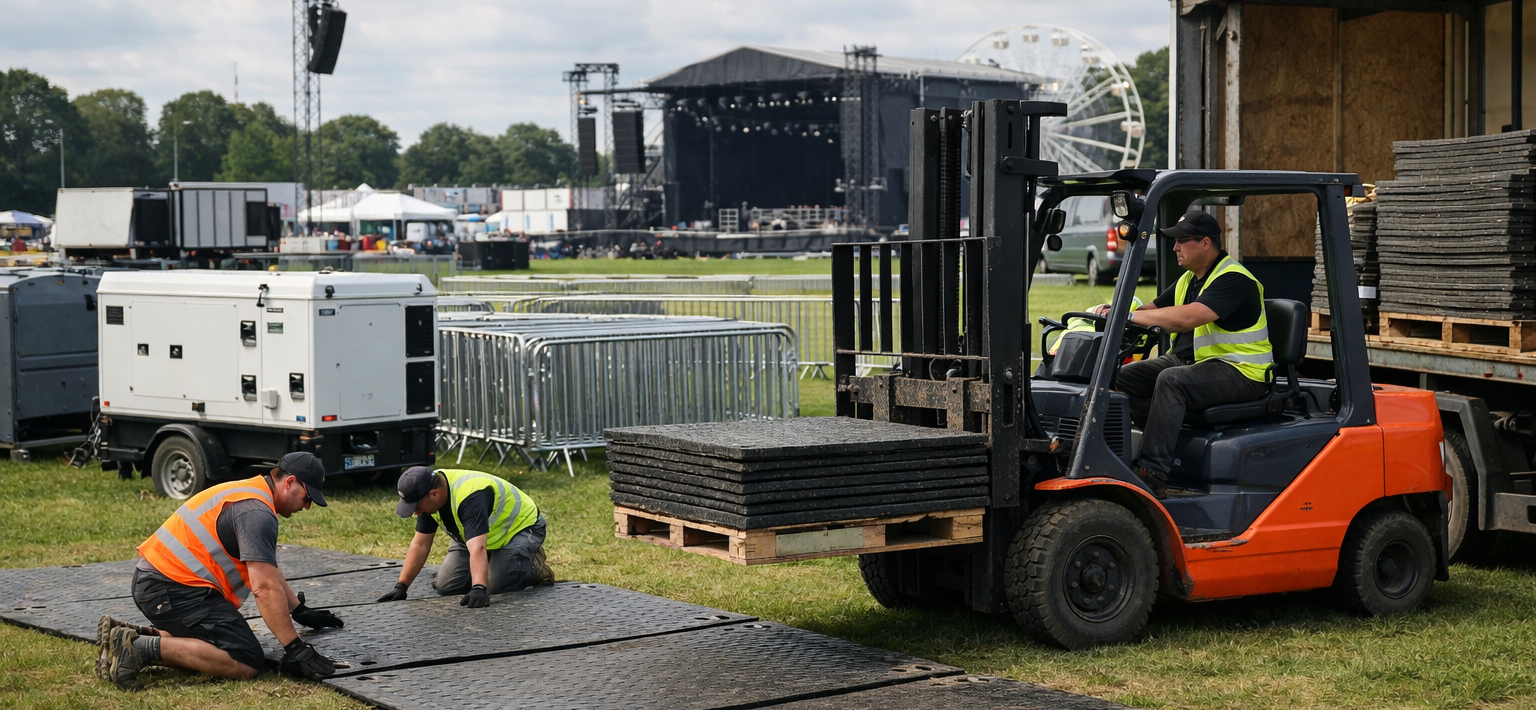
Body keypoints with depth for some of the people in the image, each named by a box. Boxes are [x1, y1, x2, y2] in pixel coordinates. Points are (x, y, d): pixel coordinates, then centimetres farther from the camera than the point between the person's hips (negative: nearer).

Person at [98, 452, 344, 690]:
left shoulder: (249, 493, 18)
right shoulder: (256, 511, -14)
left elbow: (268, 571, 31)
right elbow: (265, 588, -21)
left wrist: (301, 611, 34)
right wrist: (295, 649, -19)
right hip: (173, 590, -11)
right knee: (245, 661, -16)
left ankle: (130, 635, 11)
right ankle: (141, 647, -19)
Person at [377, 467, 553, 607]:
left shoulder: (469, 496, -39)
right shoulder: (428, 491, -15)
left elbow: (477, 549, -50)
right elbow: (420, 545, -9)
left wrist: (479, 589, -62)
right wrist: (401, 586, -15)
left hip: (520, 527, -8)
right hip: (480, 534, 8)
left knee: (494, 585, -28)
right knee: (446, 586, -3)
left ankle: (534, 566, 0)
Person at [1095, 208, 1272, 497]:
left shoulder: (1233, 279, -17)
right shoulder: (1188, 279, 15)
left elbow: (1188, 317, -31)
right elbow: (1154, 309, 15)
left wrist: (1131, 315, -31)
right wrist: (1113, 311, -6)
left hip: (1239, 372, -10)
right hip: (1188, 360, 10)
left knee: (1171, 381, -34)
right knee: (1124, 377, -5)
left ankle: (1152, 474, -36)